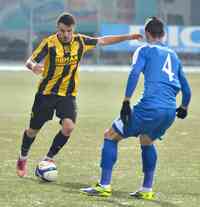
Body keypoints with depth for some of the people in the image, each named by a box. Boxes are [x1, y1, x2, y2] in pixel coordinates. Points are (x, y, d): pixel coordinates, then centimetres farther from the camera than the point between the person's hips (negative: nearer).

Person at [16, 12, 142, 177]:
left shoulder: (80, 41, -4)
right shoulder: (49, 43, -15)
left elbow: (103, 41, 9)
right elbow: (30, 61, -20)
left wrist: (128, 37, 8)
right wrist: (33, 66, -45)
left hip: (68, 94, 2)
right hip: (46, 93, -2)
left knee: (68, 127, -20)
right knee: (34, 130, 8)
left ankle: (48, 159, 0)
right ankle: (23, 159, 36)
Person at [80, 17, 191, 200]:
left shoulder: (145, 49, 9)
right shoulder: (173, 55, 25)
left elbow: (134, 73, -10)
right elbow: (186, 88, 28)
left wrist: (126, 102, -12)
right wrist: (183, 108, 46)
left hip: (150, 107, -6)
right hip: (170, 112, 6)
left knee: (111, 136, 8)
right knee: (147, 142, 32)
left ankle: (104, 186, 2)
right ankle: (147, 189, 26)